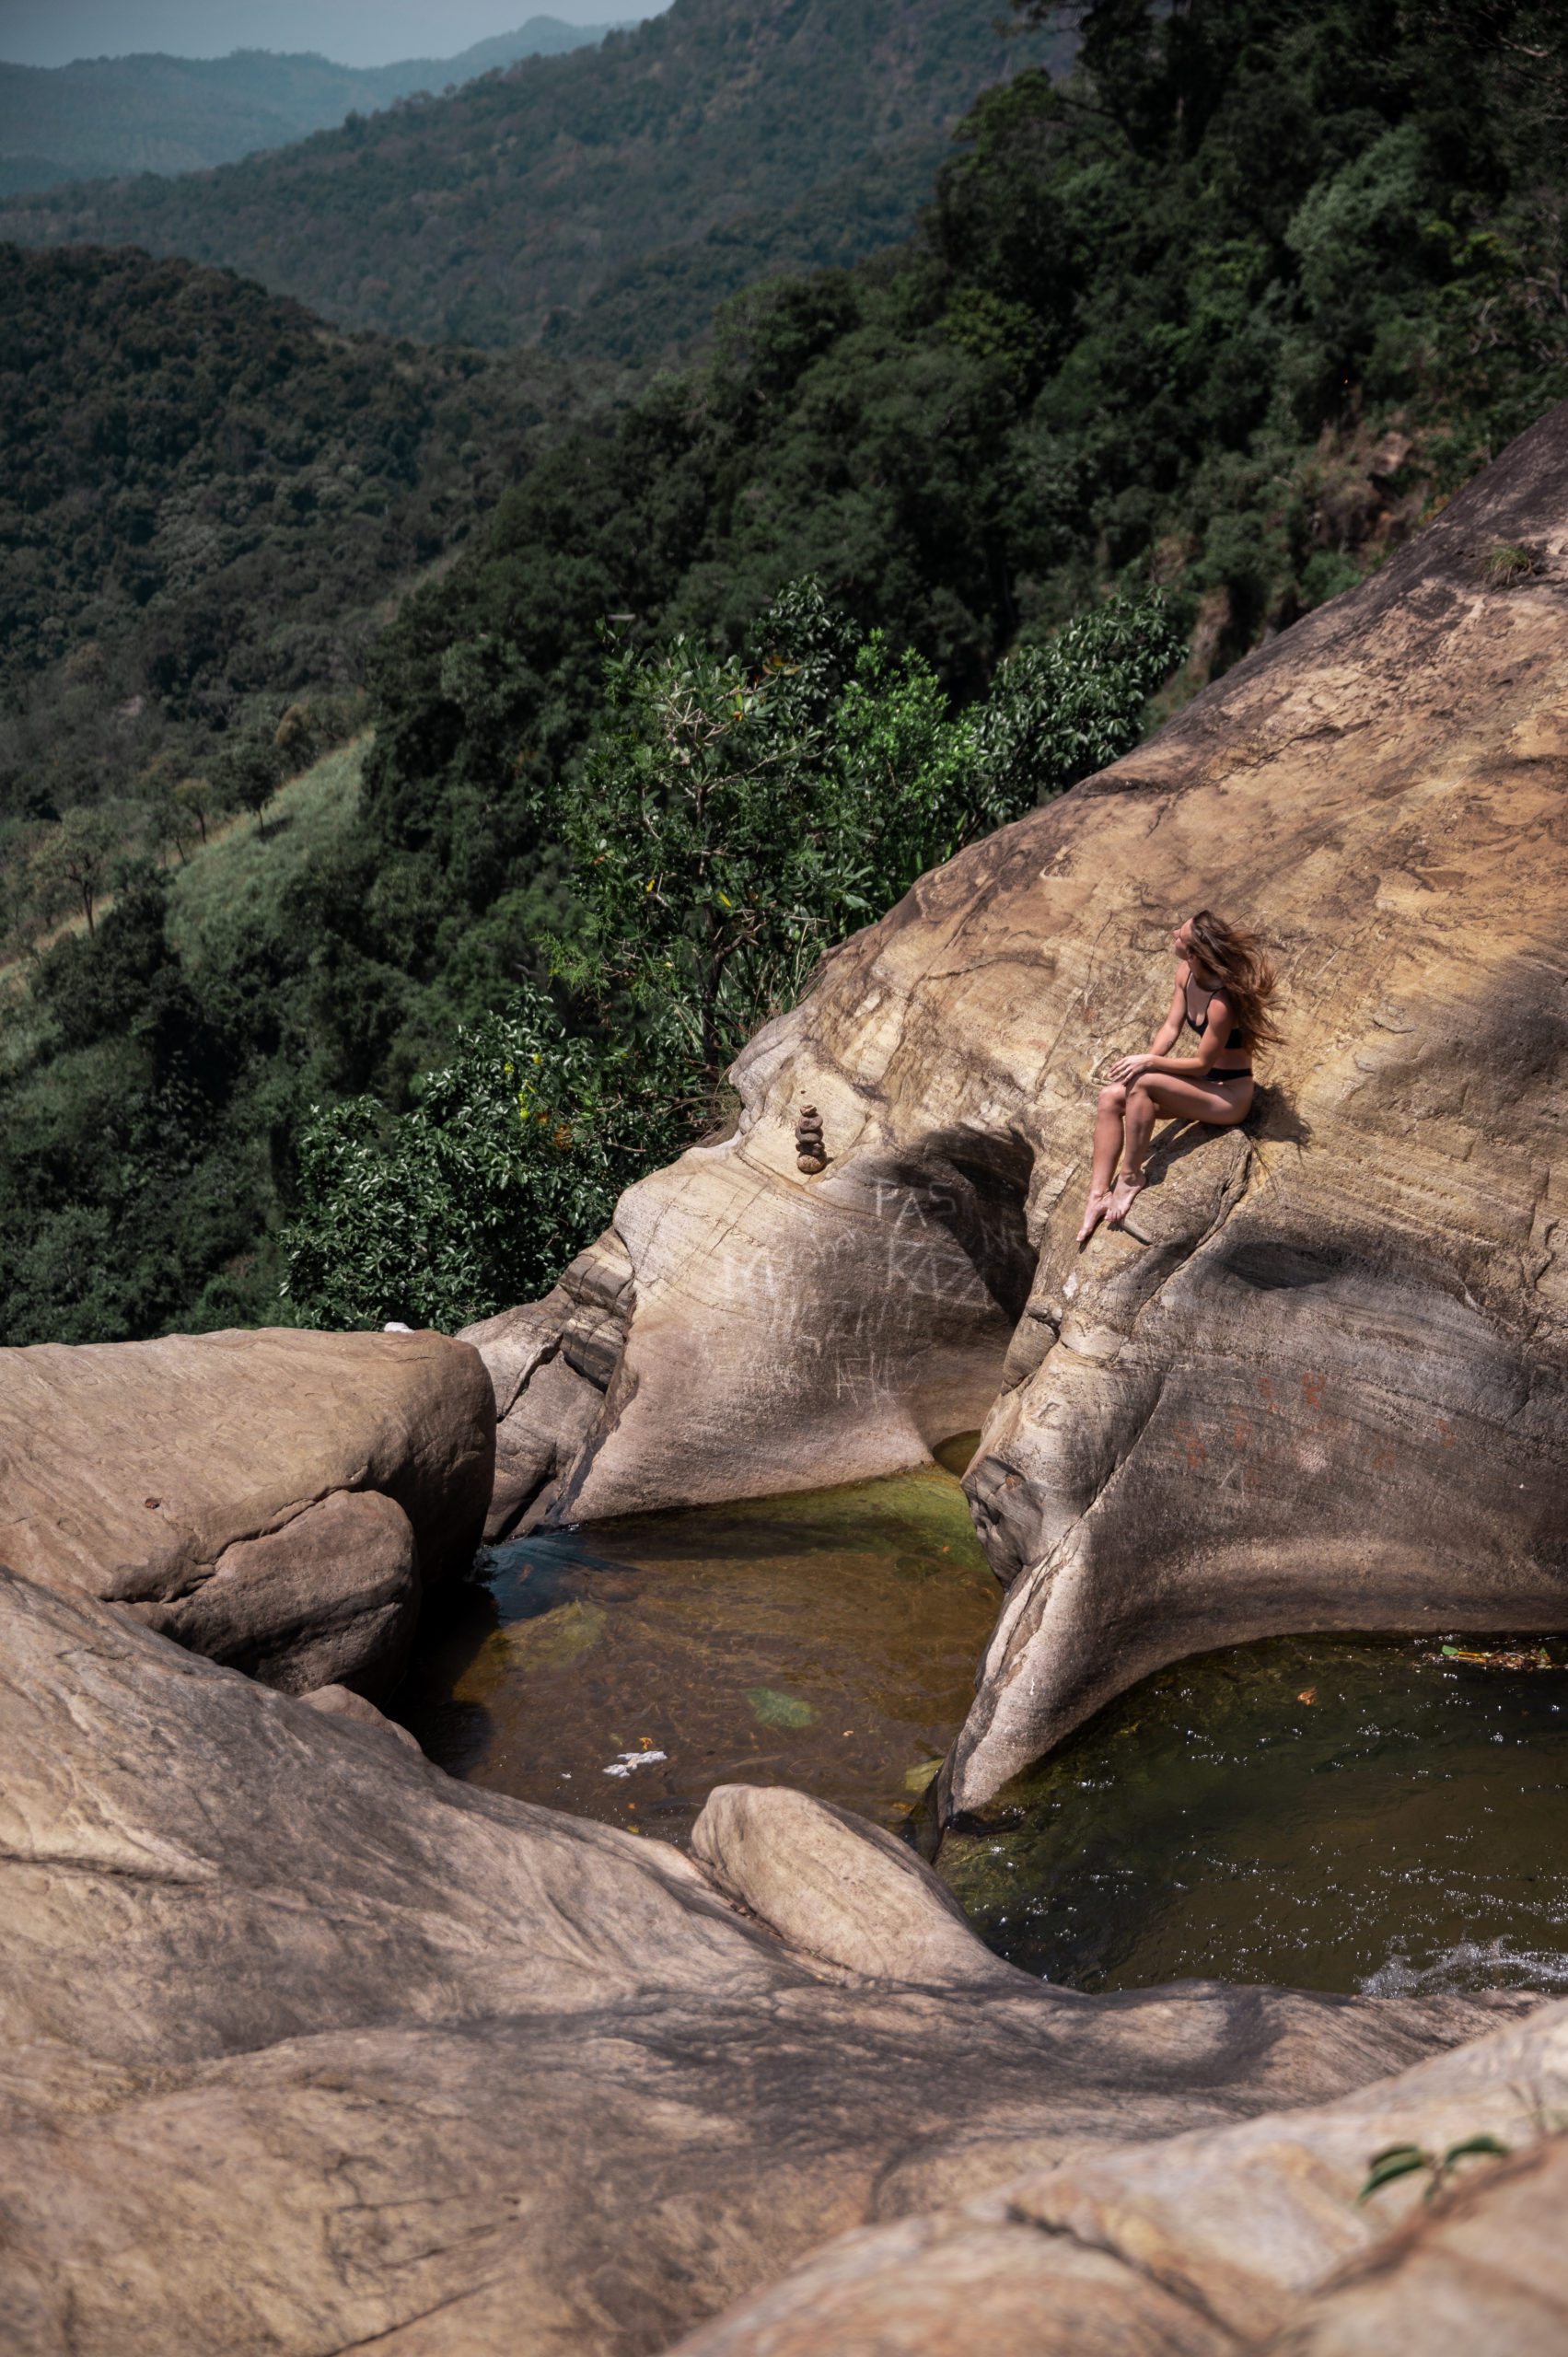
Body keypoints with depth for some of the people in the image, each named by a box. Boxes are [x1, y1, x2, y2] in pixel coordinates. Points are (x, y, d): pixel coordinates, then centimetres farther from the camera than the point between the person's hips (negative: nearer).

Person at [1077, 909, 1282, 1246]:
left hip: (1229, 1094, -8)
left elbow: (1203, 1063, -22)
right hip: (1202, 1081, 8)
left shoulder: (1222, 1003, -30)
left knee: (1141, 1086, -30)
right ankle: (1098, 1196, -13)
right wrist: (1144, 1062, -12)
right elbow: (1171, 1027, 1)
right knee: (1111, 1097, -10)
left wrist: (1149, 1063, -21)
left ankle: (1131, 1177, -13)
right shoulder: (1186, 973, -6)